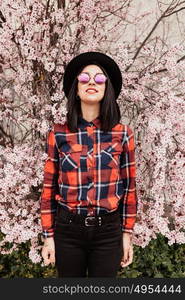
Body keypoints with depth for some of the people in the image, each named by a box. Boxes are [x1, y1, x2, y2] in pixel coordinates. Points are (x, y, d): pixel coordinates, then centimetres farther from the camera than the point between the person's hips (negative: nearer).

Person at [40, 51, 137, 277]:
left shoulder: (122, 134, -1)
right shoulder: (58, 134, -3)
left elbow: (128, 186, 3)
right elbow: (49, 187, 1)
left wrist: (127, 234, 5)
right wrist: (48, 235, 1)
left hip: (108, 231, 0)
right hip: (68, 229, 0)